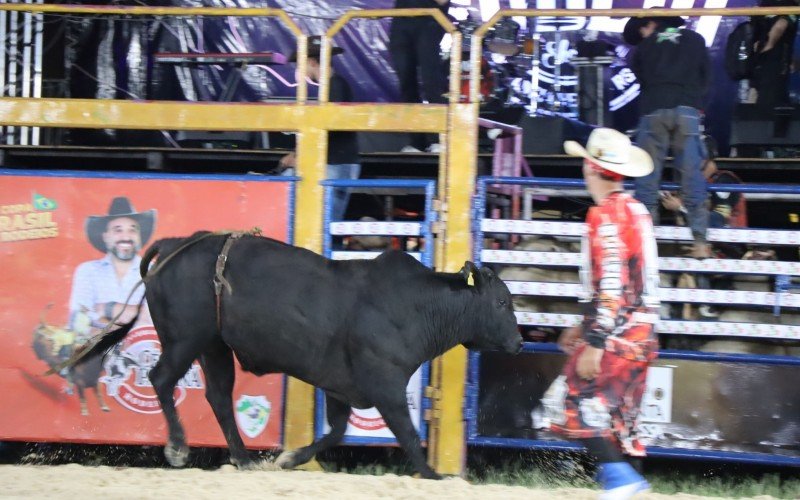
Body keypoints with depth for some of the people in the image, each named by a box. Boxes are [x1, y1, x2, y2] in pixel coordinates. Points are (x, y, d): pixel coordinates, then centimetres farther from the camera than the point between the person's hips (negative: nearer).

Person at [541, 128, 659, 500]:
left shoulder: (605, 215, -13)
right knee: (616, 410, 12)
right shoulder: (636, 210, 15)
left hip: (616, 333, -9)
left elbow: (610, 284, -20)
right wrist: (586, 328, 29)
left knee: (575, 400, -8)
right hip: (642, 330, 9)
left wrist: (594, 344, -22)